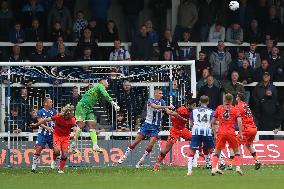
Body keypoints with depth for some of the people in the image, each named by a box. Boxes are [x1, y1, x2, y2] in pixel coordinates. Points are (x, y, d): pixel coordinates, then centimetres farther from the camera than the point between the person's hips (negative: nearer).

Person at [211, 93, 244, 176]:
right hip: (231, 133, -1)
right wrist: (241, 133, -5)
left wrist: (215, 133, 18)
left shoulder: (219, 108, 10)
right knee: (236, 150, 14)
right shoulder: (235, 109, 5)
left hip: (221, 133, 1)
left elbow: (213, 122, 12)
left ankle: (214, 168, -3)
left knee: (217, 151, 10)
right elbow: (239, 121, -7)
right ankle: (238, 167, -1)